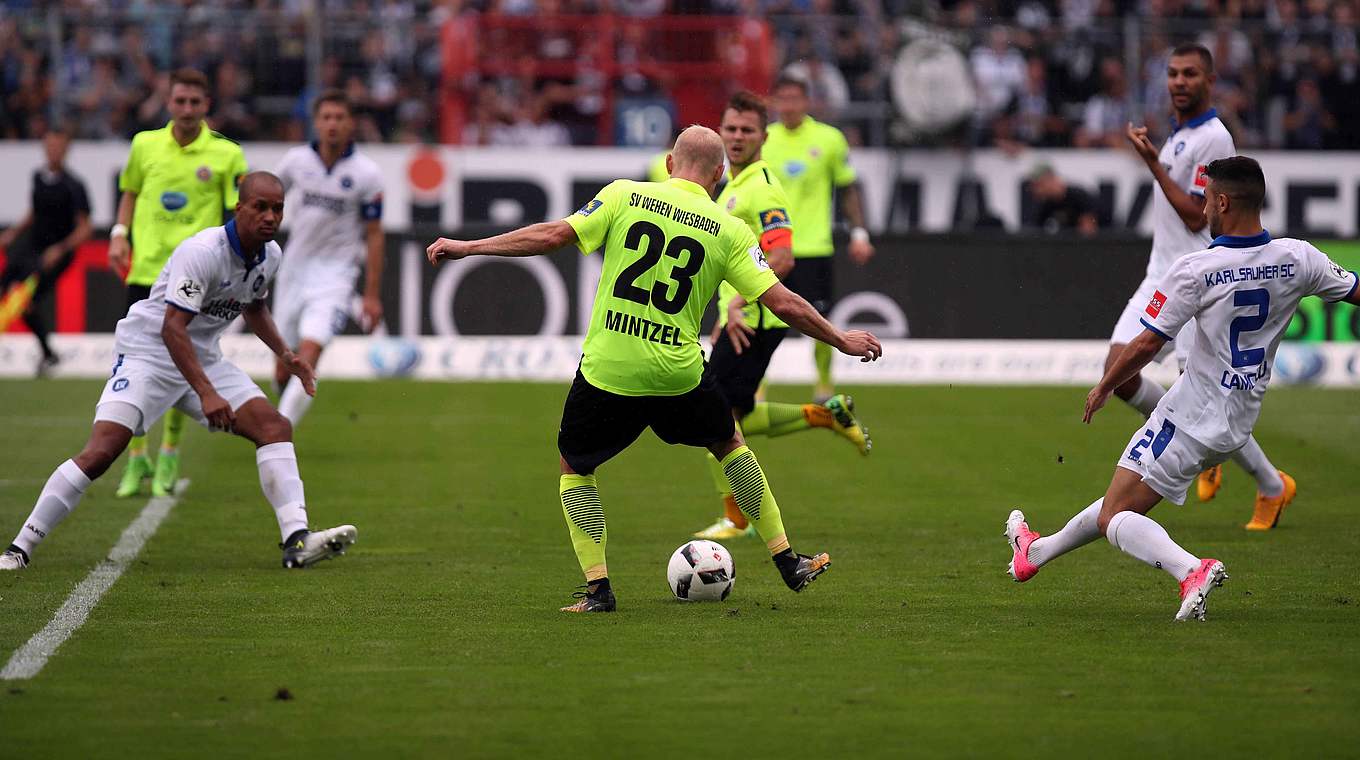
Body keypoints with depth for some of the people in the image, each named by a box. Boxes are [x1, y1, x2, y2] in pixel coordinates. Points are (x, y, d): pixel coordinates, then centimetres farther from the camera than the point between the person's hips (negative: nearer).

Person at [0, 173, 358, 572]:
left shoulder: (270, 255, 2)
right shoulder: (203, 251, -25)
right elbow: (172, 328, -30)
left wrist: (284, 353, 13)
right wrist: (206, 393, -36)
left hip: (203, 359, 8)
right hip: (149, 352, -8)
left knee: (276, 428, -10)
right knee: (100, 452, -21)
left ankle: (297, 540, -15)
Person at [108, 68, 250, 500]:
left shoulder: (226, 155, -2)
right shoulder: (145, 144, 7)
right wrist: (119, 234, 6)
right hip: (145, 270, 3)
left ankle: (169, 458, 14)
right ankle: (137, 460, 14)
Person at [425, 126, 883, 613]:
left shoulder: (624, 196, 0)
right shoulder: (729, 230, 1)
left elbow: (553, 236, -6)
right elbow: (783, 303, -1)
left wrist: (467, 247, 2)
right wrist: (842, 341, 13)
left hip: (606, 370, -1)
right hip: (678, 371, 1)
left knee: (574, 468, 19)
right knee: (729, 444, 27)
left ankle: (597, 587, 6)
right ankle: (788, 564, 29)